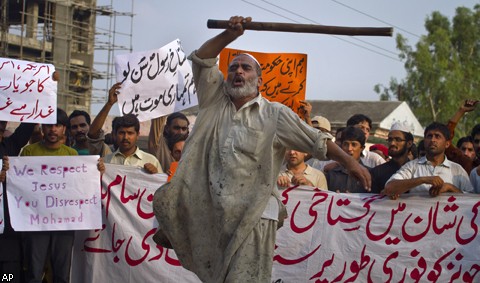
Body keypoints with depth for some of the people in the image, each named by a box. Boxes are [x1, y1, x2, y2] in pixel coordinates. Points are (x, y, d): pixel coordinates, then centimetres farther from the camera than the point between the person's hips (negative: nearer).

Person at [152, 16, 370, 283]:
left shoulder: (275, 114, 5)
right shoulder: (215, 101, 14)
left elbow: (316, 140, 1)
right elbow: (201, 59, 6)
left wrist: (349, 161, -9)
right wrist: (230, 34, -6)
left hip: (253, 215, -3)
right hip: (210, 211, 3)